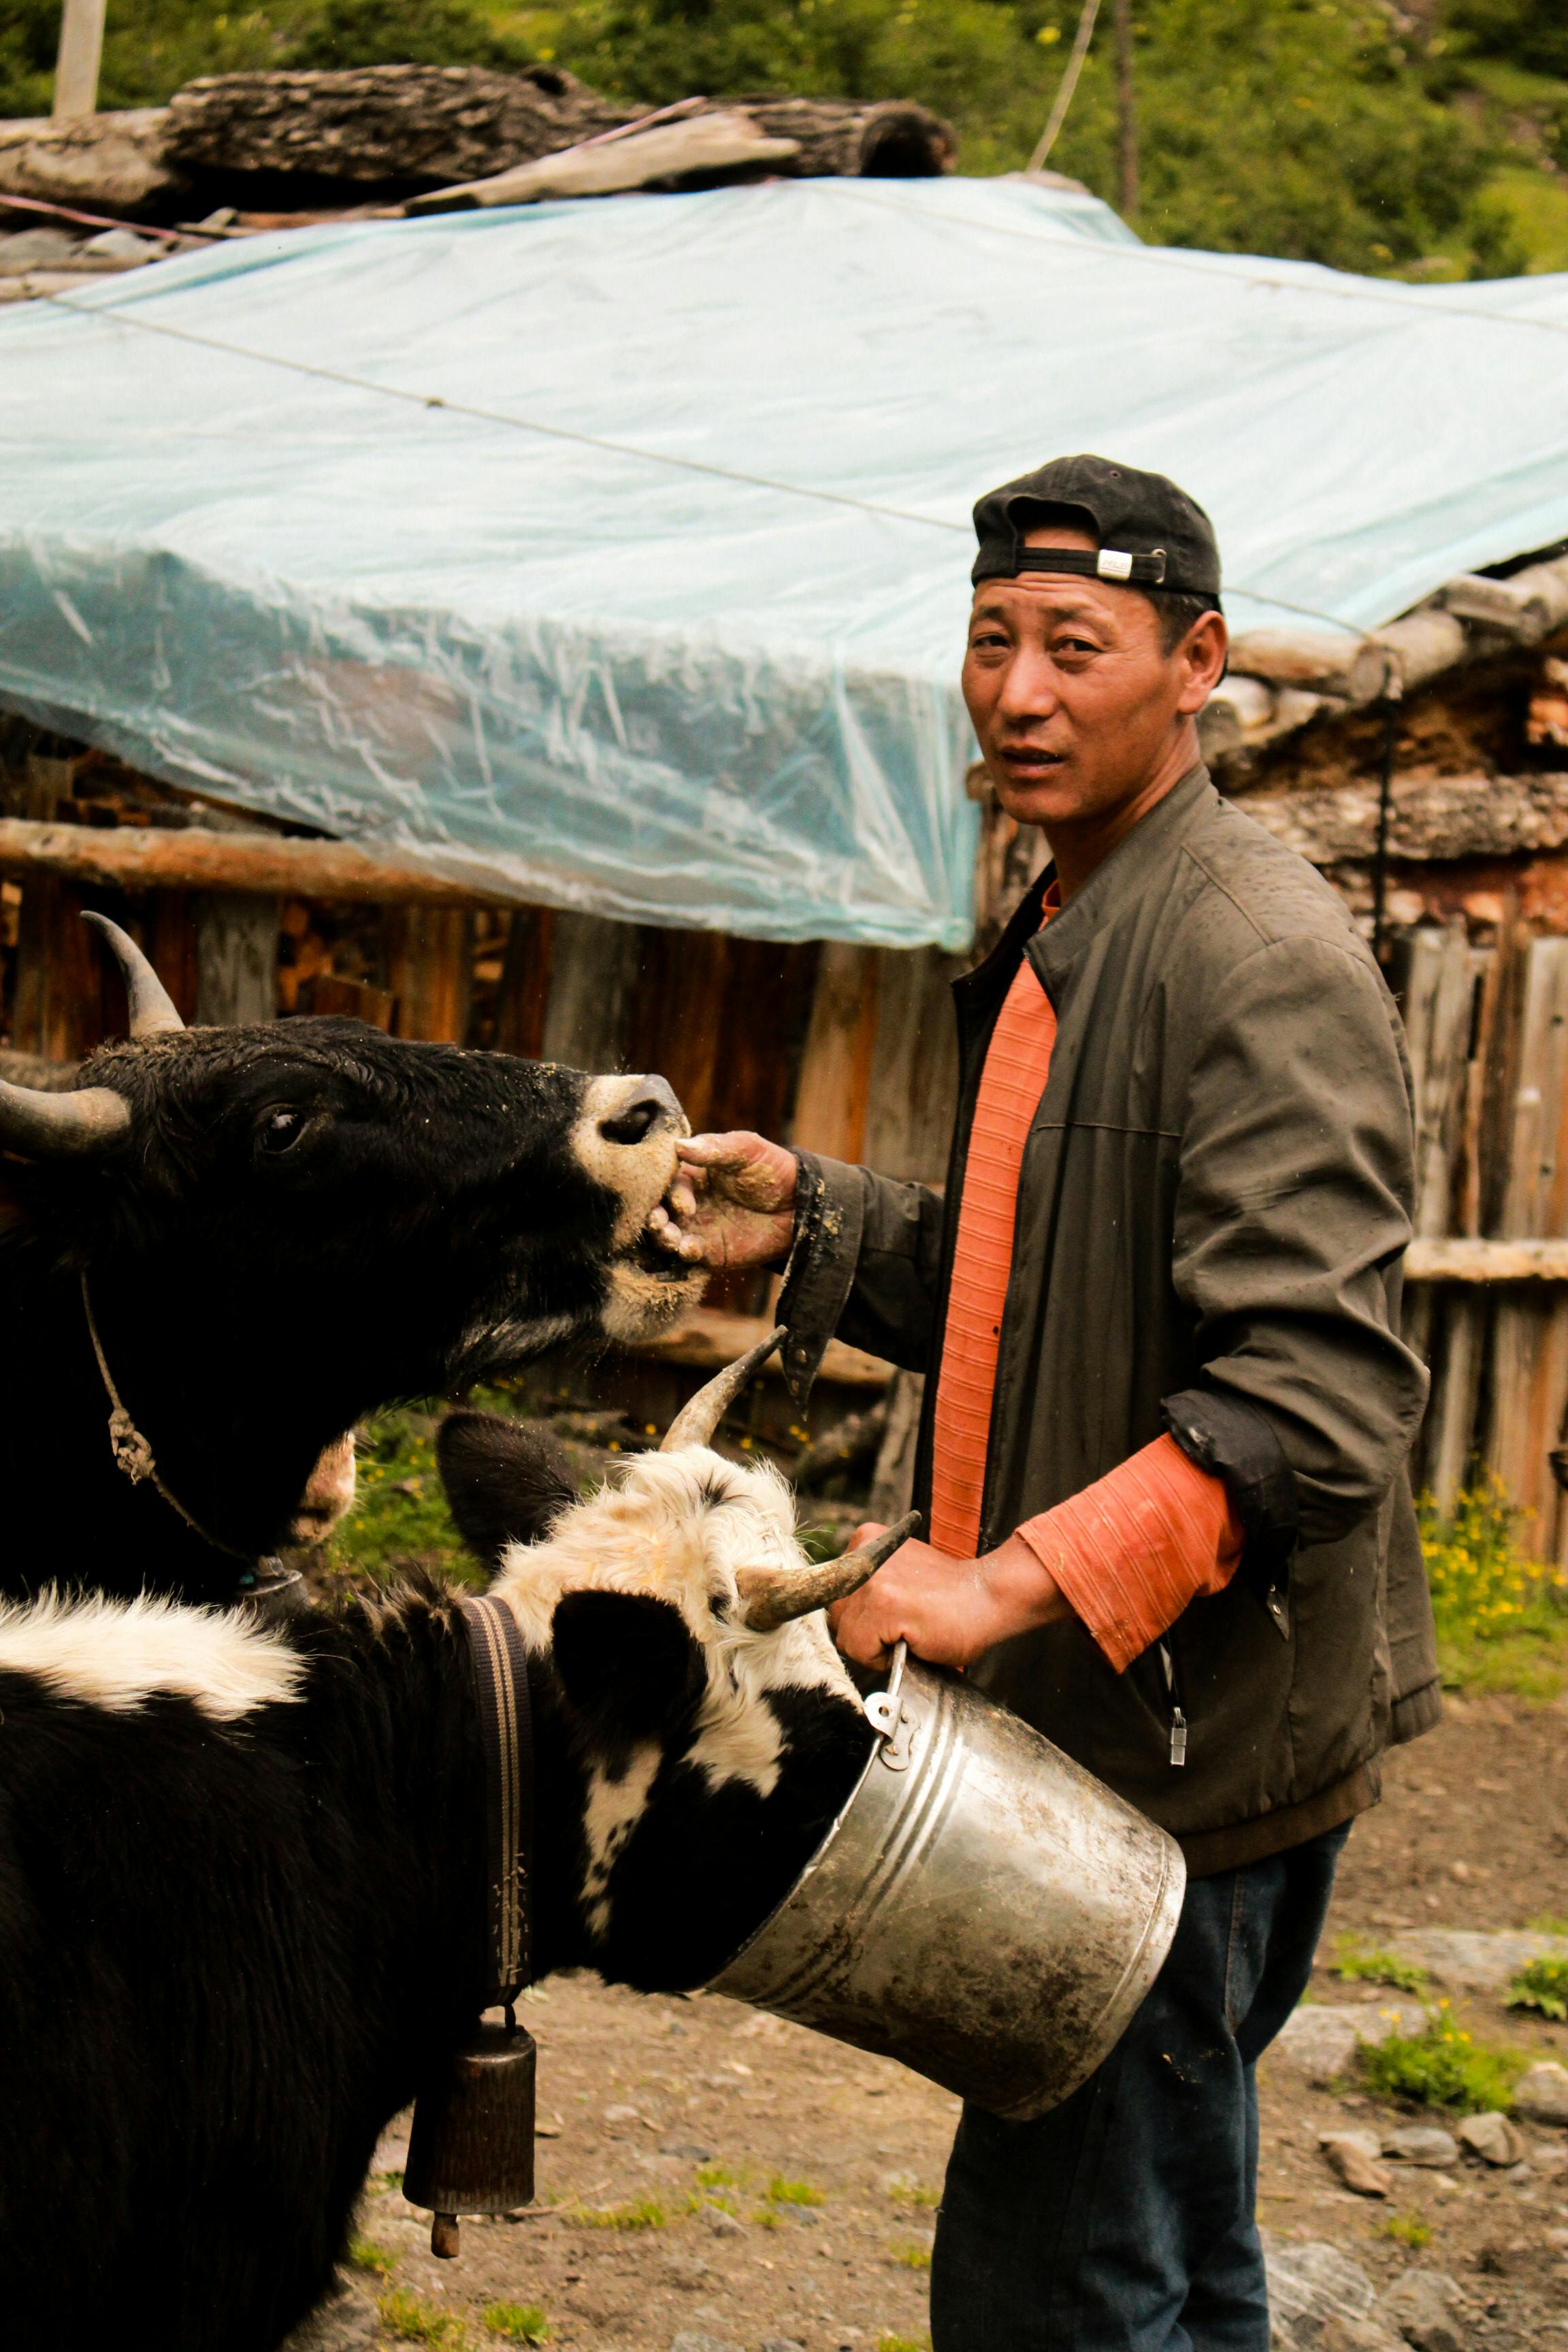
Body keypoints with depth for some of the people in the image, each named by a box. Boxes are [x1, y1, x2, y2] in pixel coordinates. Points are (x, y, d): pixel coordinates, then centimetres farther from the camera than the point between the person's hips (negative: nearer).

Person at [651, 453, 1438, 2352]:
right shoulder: (1057, 944, 16)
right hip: (1088, 1722, 10)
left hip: (1194, 1747, -10)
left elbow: (1316, 1396, -24)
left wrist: (1019, 1581, -29)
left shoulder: (1261, 962, -17)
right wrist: (813, 1227, 9)